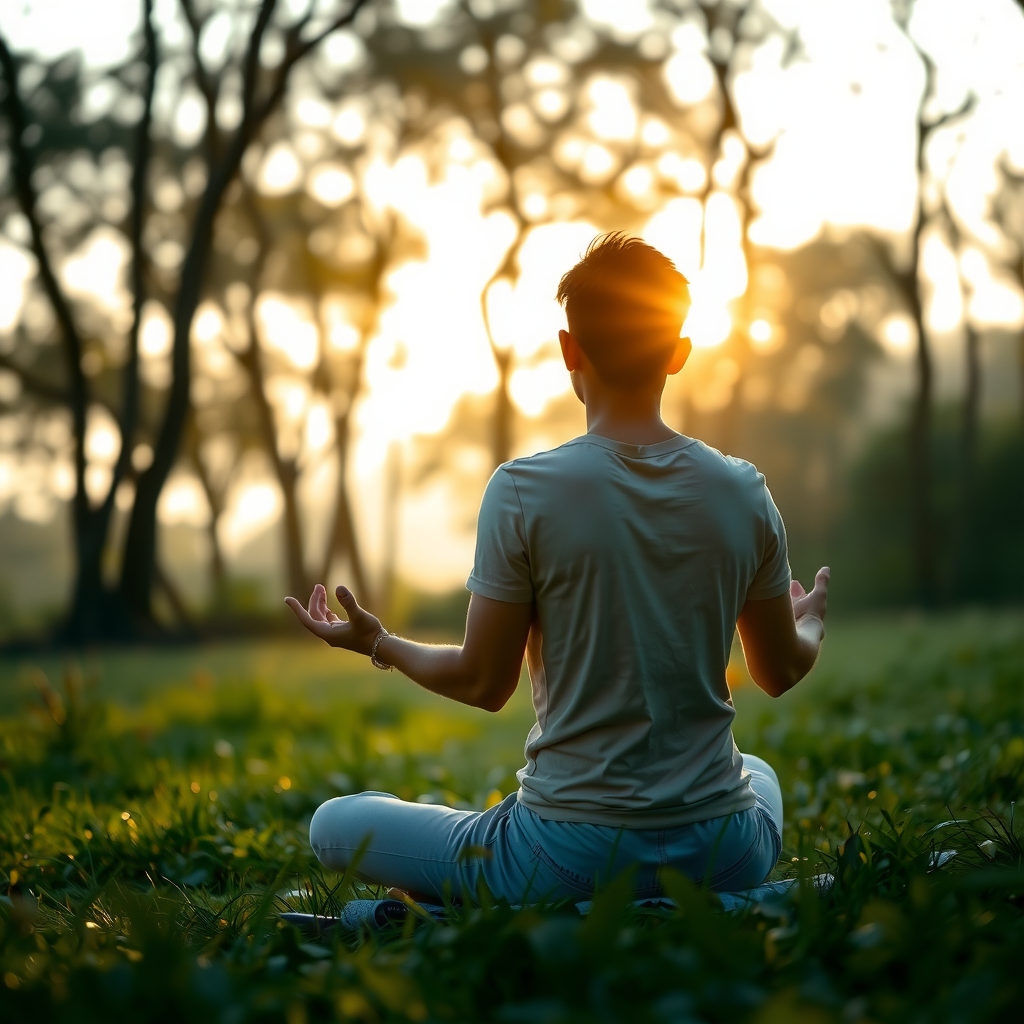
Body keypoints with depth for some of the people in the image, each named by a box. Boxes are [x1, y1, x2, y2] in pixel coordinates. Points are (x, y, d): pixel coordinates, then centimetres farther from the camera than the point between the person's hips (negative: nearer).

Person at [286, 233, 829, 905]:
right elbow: (781, 672, 9)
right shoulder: (743, 491, -2)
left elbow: (484, 682, -6)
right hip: (721, 858, 4)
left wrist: (379, 644, 13)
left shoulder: (524, 492, -13)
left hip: (573, 855, -4)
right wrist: (812, 623, 33)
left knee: (334, 825, 15)